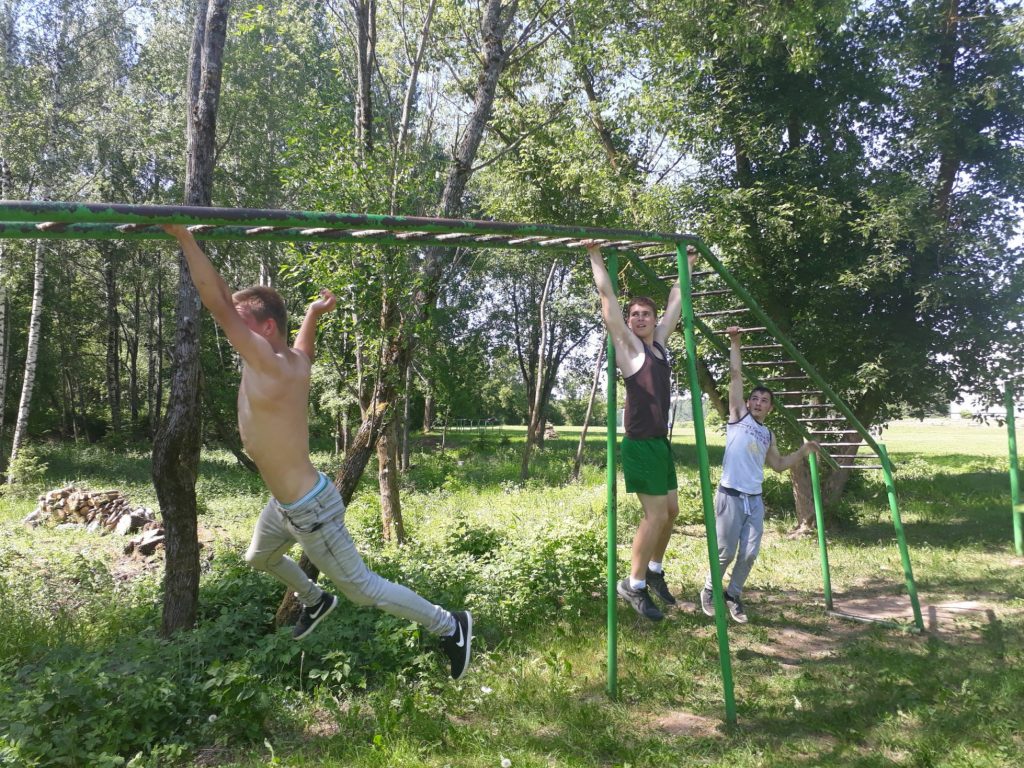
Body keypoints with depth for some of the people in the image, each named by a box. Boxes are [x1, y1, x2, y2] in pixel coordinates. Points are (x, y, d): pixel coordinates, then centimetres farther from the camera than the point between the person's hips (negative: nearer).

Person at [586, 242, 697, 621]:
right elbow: (607, 296, -7)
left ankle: (654, 570, 32)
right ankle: (633, 583, 5)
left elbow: (675, 300, 22)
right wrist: (596, 256, -4)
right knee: (656, 514, -9)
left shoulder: (660, 343, 11)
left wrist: (687, 264, 29)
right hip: (640, 444, -8)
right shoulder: (627, 345, -5)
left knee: (671, 510, 15)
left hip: (661, 443, 8)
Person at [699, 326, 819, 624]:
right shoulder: (738, 416, 3)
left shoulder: (768, 435, 18)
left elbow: (779, 465, 26)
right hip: (731, 496, -5)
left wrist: (804, 450, 18)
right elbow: (736, 375, 0)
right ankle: (709, 591, 20)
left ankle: (733, 595, 22)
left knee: (749, 554, 3)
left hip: (755, 500, 5)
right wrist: (735, 342, -2)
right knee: (725, 552, -2)